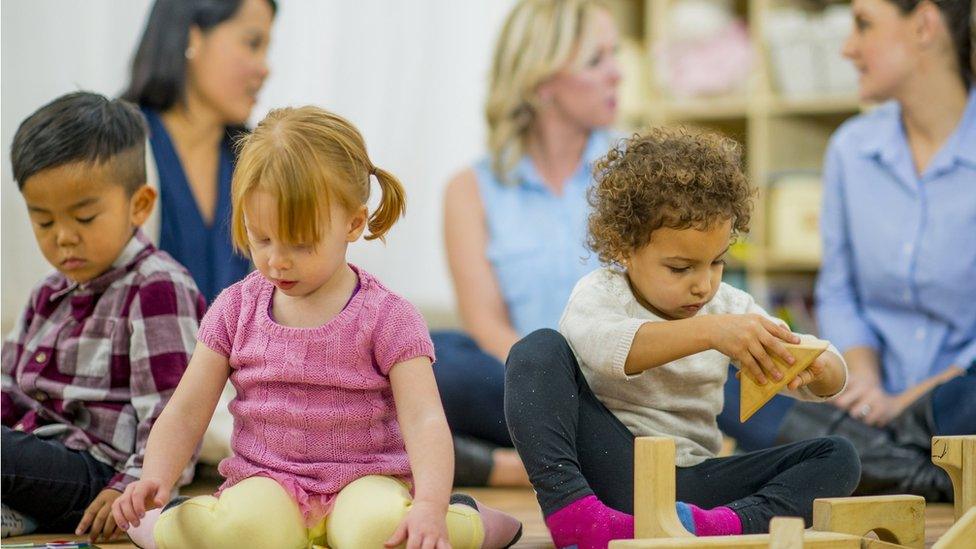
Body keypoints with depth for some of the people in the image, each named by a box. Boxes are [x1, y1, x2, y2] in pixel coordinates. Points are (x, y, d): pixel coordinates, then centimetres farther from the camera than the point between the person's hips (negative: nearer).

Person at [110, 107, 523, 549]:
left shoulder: (386, 318, -6)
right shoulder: (236, 309, 4)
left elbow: (423, 420, -14)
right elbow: (187, 412, 4)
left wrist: (430, 506, -33)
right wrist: (153, 480, -16)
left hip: (363, 482, -1)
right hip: (266, 483, 1)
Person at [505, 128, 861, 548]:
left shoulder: (730, 307, 9)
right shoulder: (599, 293, -4)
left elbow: (832, 379, 4)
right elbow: (605, 347, -31)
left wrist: (816, 369, -22)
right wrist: (709, 332, -44)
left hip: (689, 486, 4)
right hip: (612, 465, -4)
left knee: (837, 458, -13)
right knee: (539, 350, -23)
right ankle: (568, 505, -40)